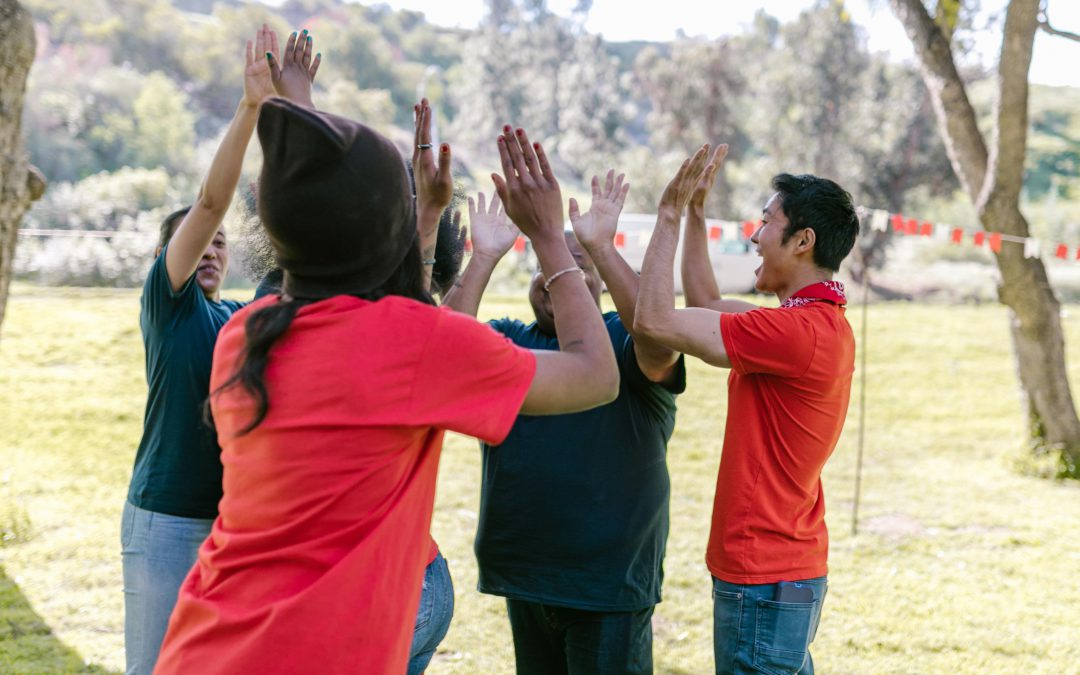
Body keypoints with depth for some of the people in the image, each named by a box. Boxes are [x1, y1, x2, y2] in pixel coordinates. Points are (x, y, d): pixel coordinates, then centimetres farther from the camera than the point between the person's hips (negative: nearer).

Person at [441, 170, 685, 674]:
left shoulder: (621, 340, -2)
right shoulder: (508, 339, 7)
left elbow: (660, 342, -25)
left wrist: (601, 247, -31)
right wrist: (484, 258, -18)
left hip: (609, 580, -4)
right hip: (522, 575, 4)